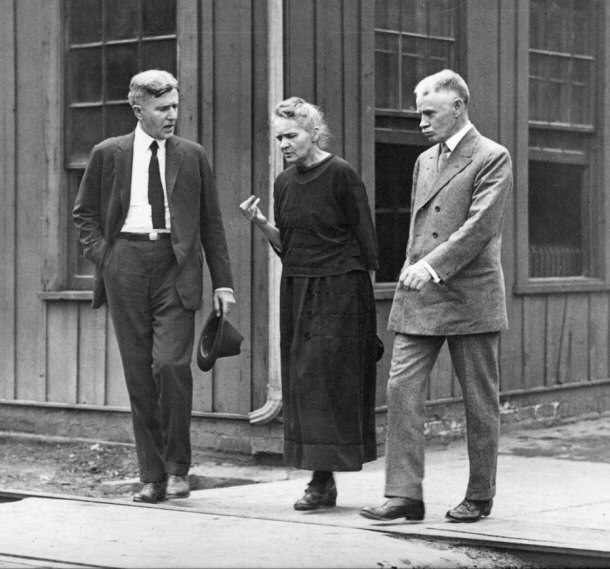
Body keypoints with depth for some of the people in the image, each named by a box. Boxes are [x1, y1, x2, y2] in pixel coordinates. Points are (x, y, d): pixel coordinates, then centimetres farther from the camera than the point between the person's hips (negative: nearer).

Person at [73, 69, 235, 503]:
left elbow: (211, 222, 10)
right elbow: (85, 212, 15)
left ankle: (177, 467, 0)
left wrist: (223, 282, 5)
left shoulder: (192, 156, 8)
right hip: (126, 265, 1)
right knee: (139, 374, 2)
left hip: (175, 267, -1)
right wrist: (101, 255, -1)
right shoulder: (109, 154, 7)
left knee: (171, 364, -15)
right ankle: (152, 476, 10)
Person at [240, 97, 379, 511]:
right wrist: (261, 223, -1)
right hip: (296, 290, 7)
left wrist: (360, 287, -8)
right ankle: (322, 478, 9)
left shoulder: (340, 175, -9)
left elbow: (365, 239, -7)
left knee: (324, 378, -10)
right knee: (300, 380, 4)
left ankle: (323, 479, -8)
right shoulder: (284, 183, 10)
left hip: (339, 291, -7)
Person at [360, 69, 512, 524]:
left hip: (470, 298, -6)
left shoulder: (492, 158, -5)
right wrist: (412, 268, 13)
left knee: (480, 401, 3)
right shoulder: (425, 161, 18)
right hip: (418, 298, 6)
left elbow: (481, 225, -16)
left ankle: (480, 496, 15)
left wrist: (433, 265, -24)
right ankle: (405, 494, -5)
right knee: (402, 388, -5)